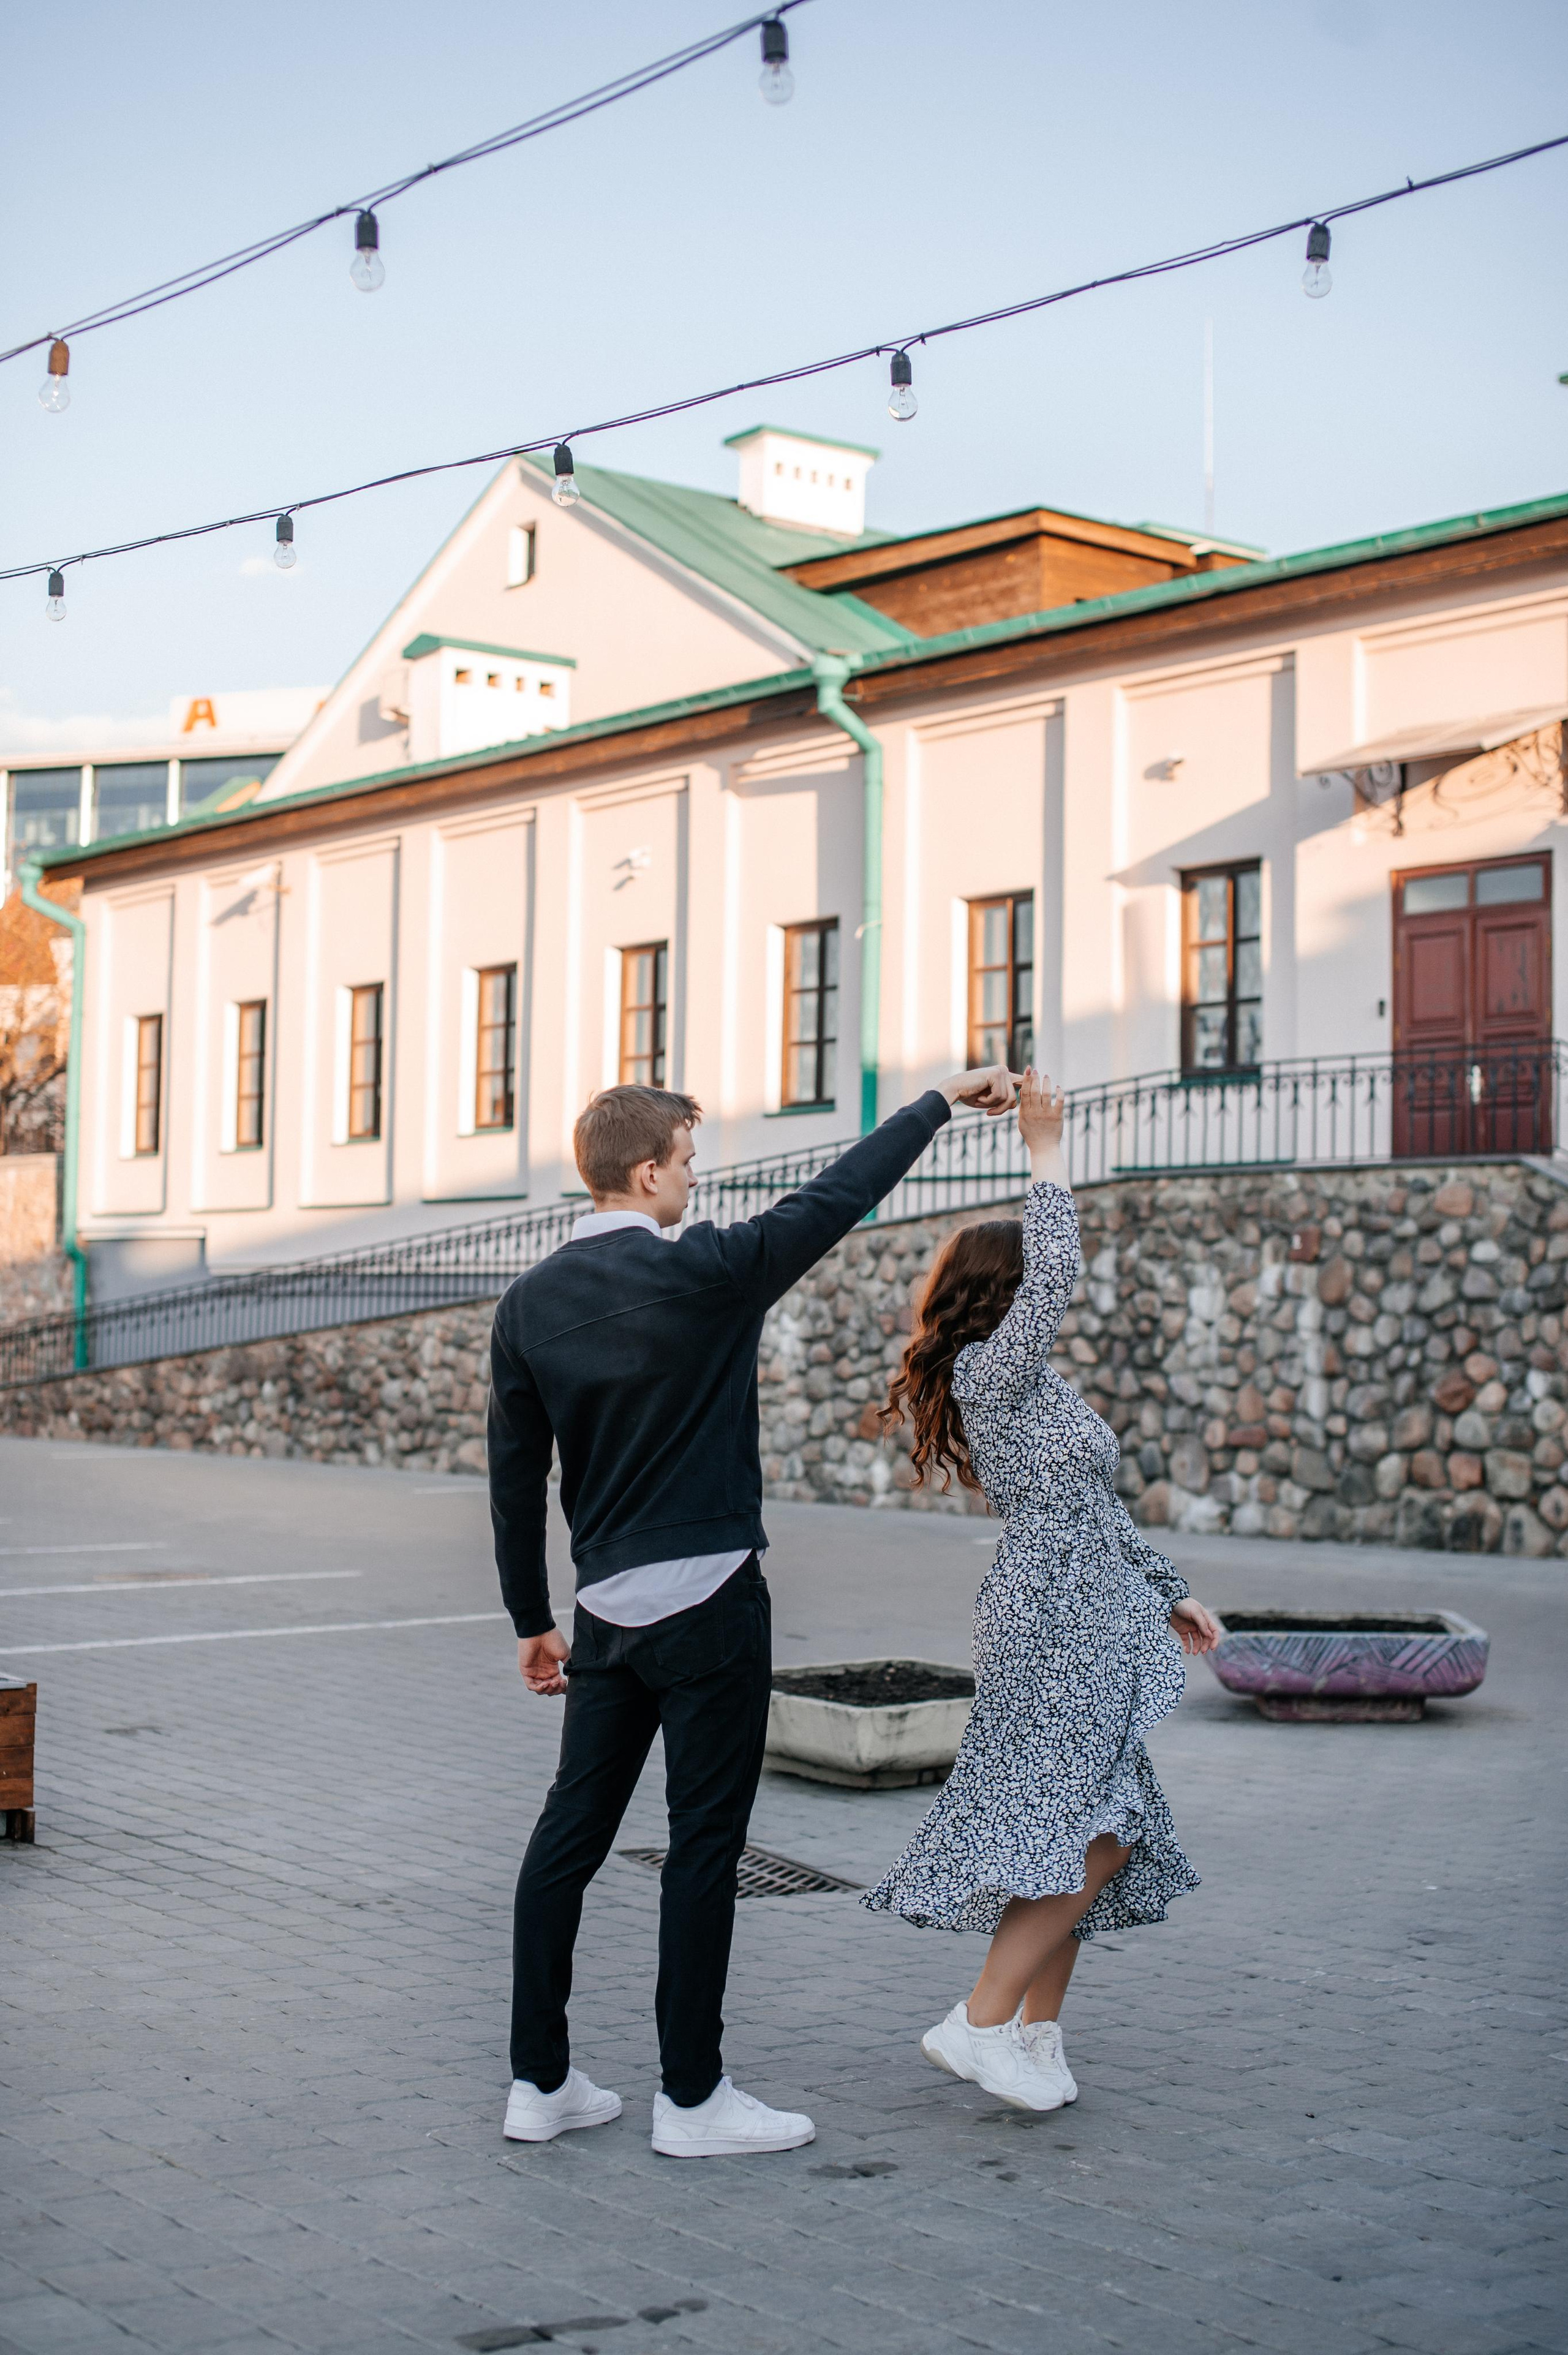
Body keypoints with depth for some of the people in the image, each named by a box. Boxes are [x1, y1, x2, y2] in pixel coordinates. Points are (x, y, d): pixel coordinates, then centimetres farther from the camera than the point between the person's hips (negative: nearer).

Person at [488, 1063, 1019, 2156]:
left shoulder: (530, 1302, 4)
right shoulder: (700, 1275, -14)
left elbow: (515, 1474, 9)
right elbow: (838, 1197, -5)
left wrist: (534, 1620, 18)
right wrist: (943, 1099, 7)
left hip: (606, 1612, 6)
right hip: (707, 1599, -6)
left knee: (572, 1830, 10)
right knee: (704, 1840, 1)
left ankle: (540, 2080, 16)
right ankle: (692, 2096, 8)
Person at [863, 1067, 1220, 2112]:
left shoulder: (1032, 1383, 18)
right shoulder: (992, 1372, -12)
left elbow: (1098, 1507, 22)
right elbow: (1057, 1269, -25)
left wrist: (1168, 1591, 21)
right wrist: (1048, 1151, -19)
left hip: (1083, 1624, 10)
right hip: (1057, 1622, -10)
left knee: (1090, 1831, 11)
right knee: (1089, 1834, -10)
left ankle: (1038, 2035, 17)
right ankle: (979, 2024, -5)